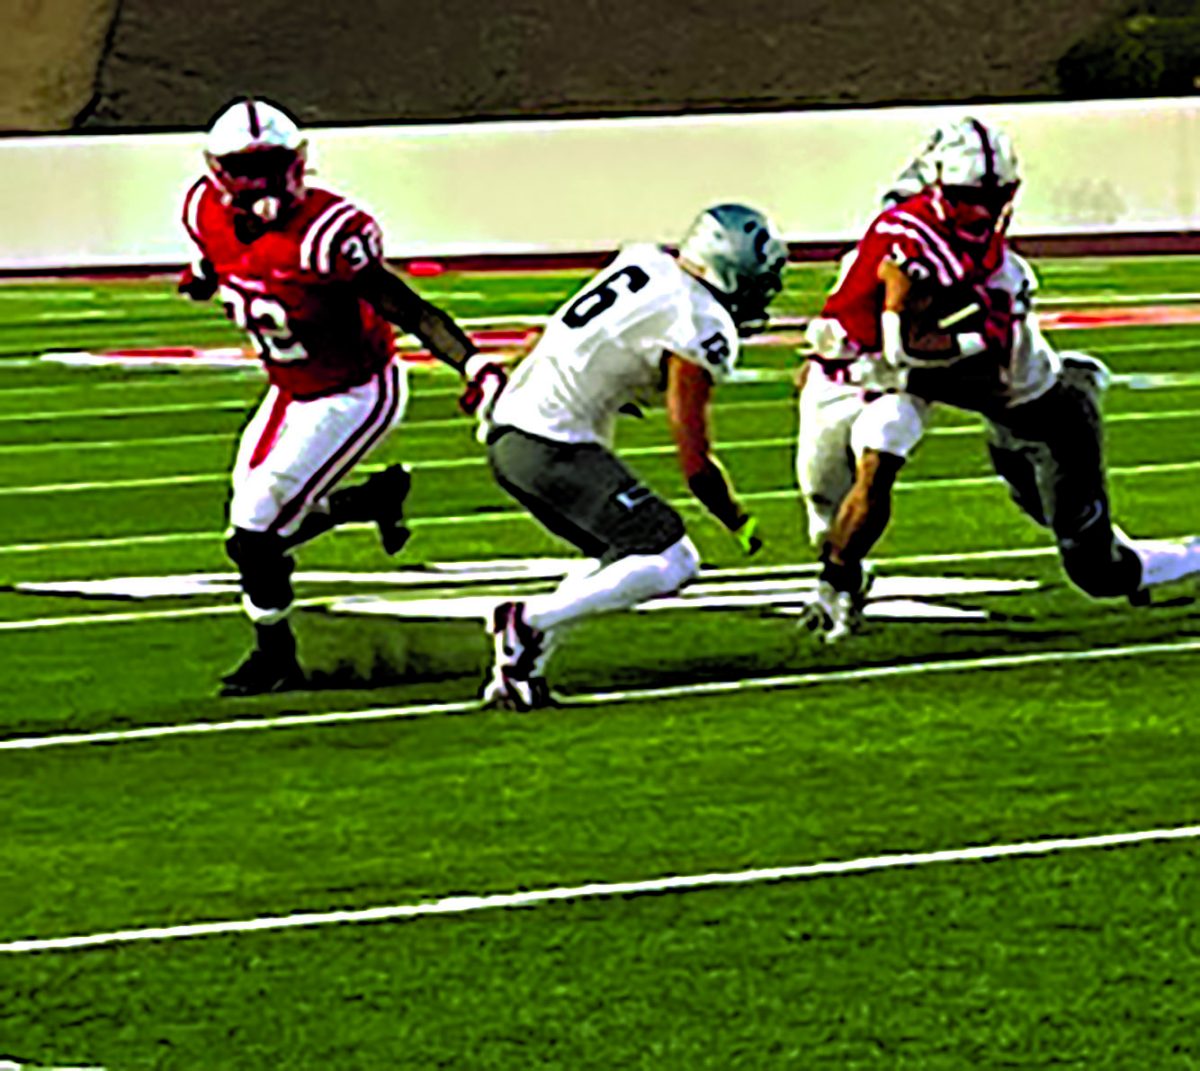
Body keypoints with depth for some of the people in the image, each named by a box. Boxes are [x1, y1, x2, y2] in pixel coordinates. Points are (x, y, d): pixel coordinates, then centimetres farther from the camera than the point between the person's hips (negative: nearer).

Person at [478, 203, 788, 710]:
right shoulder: (701, 326, -12)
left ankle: (520, 668, 11)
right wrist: (742, 525, 6)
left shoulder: (644, 260, 12)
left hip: (507, 432, 10)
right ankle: (529, 621, -13)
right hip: (553, 444, -10)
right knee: (670, 564, -11)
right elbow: (696, 464, -7)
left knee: (626, 556, 20)